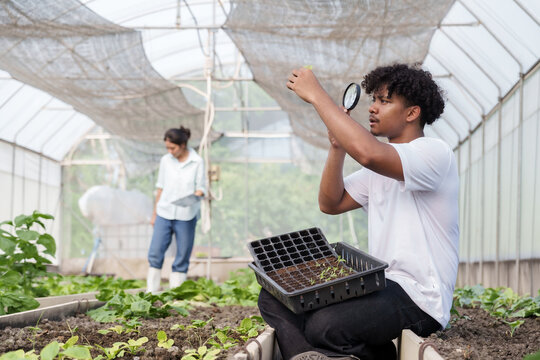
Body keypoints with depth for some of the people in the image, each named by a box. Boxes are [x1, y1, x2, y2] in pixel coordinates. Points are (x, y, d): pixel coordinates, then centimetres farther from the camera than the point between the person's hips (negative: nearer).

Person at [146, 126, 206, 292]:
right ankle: (151, 293, 6)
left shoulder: (197, 162, -4)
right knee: (155, 253, -2)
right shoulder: (166, 160, 4)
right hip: (164, 213, 2)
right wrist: (155, 213, 14)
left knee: (182, 257, 2)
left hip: (185, 216, -2)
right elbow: (161, 187, 11)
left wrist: (195, 196, -23)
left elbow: (200, 188, 1)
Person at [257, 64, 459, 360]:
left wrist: (316, 95, -22)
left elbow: (368, 153, -30)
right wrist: (337, 147, 2)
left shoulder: (434, 152, -10)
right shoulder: (380, 167, 20)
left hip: (419, 298, -9)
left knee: (325, 324, -33)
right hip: (379, 287, 9)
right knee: (274, 298, -4)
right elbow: (331, 203, 16)